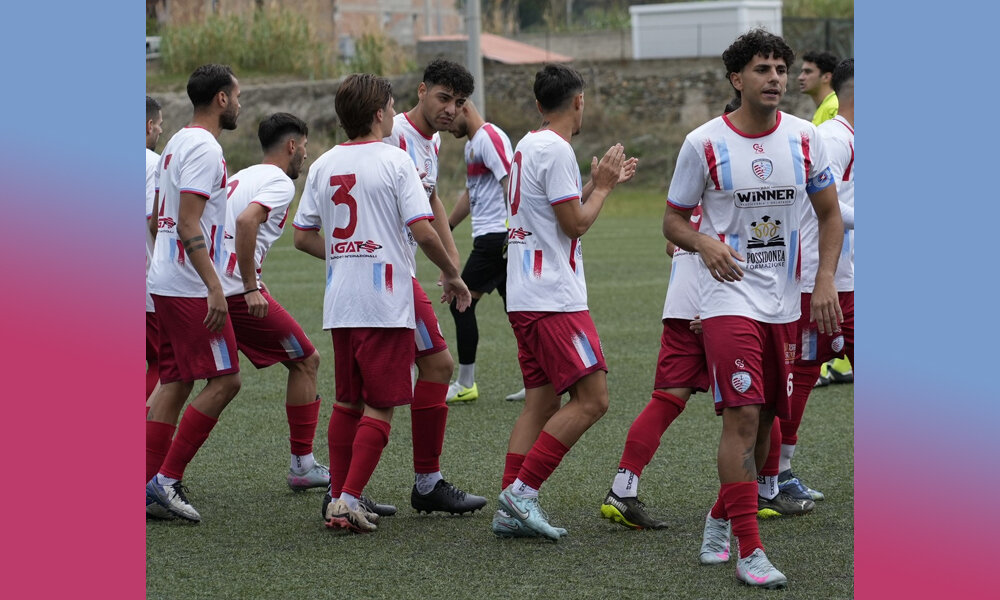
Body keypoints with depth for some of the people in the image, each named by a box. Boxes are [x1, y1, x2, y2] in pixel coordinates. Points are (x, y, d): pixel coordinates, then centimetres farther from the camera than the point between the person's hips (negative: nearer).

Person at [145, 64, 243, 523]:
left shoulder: (178, 143, 17)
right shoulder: (204, 148, -14)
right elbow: (188, 223, -21)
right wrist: (214, 286, -24)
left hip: (166, 282, 10)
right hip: (191, 286, -10)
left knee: (174, 381, 11)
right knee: (224, 379, -7)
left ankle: (149, 487, 10)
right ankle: (167, 477, -8)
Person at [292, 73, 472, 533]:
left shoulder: (324, 165, 9)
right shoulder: (394, 161, -8)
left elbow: (303, 237, 11)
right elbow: (423, 232, -15)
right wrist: (451, 275, -1)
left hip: (339, 304, 6)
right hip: (386, 303, -6)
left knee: (346, 402, 16)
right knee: (380, 406, -1)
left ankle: (337, 498, 16)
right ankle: (350, 499, -8)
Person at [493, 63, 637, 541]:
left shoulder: (528, 146, 17)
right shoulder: (556, 151, -13)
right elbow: (575, 223, -14)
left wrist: (600, 183, 26)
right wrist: (603, 186, 1)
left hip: (524, 298, 10)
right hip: (553, 299, -10)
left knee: (541, 401, 9)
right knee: (591, 399, -10)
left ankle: (511, 510, 4)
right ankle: (523, 491, -13)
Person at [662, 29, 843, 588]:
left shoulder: (804, 138, 2)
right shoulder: (704, 144, -7)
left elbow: (830, 213, 11)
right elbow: (673, 219, 2)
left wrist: (826, 279, -2)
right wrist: (703, 243, -20)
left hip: (784, 304, 5)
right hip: (729, 298, -5)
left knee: (766, 420, 12)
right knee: (742, 417, -15)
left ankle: (721, 517, 34)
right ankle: (750, 551, -13)